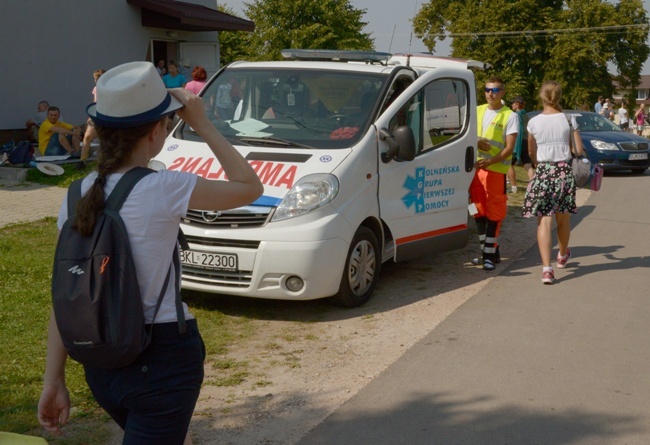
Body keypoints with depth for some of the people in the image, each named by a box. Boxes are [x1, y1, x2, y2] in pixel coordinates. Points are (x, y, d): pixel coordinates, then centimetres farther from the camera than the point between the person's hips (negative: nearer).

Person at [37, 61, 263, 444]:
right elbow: (251, 188, -7)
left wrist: (54, 380, 4)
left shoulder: (79, 196, -1)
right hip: (162, 359, -7)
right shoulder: (163, 190, -19)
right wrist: (202, 125, -3)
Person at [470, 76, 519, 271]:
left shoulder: (510, 116, -3)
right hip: (475, 167, 6)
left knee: (494, 212, -5)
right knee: (479, 211, 9)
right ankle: (488, 250, 20)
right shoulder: (478, 111, 13)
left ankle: (490, 254, -3)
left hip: (496, 169, -5)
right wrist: (476, 141, -5)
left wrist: (489, 161, -24)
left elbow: (509, 148, -9)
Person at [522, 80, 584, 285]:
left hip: (543, 172, -1)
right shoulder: (568, 120, -4)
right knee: (563, 219, 19)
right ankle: (563, 255, 44)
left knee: (544, 221, -3)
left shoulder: (533, 123, -4)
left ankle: (546, 268, -14)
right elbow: (579, 150, -3)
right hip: (564, 171, 2)